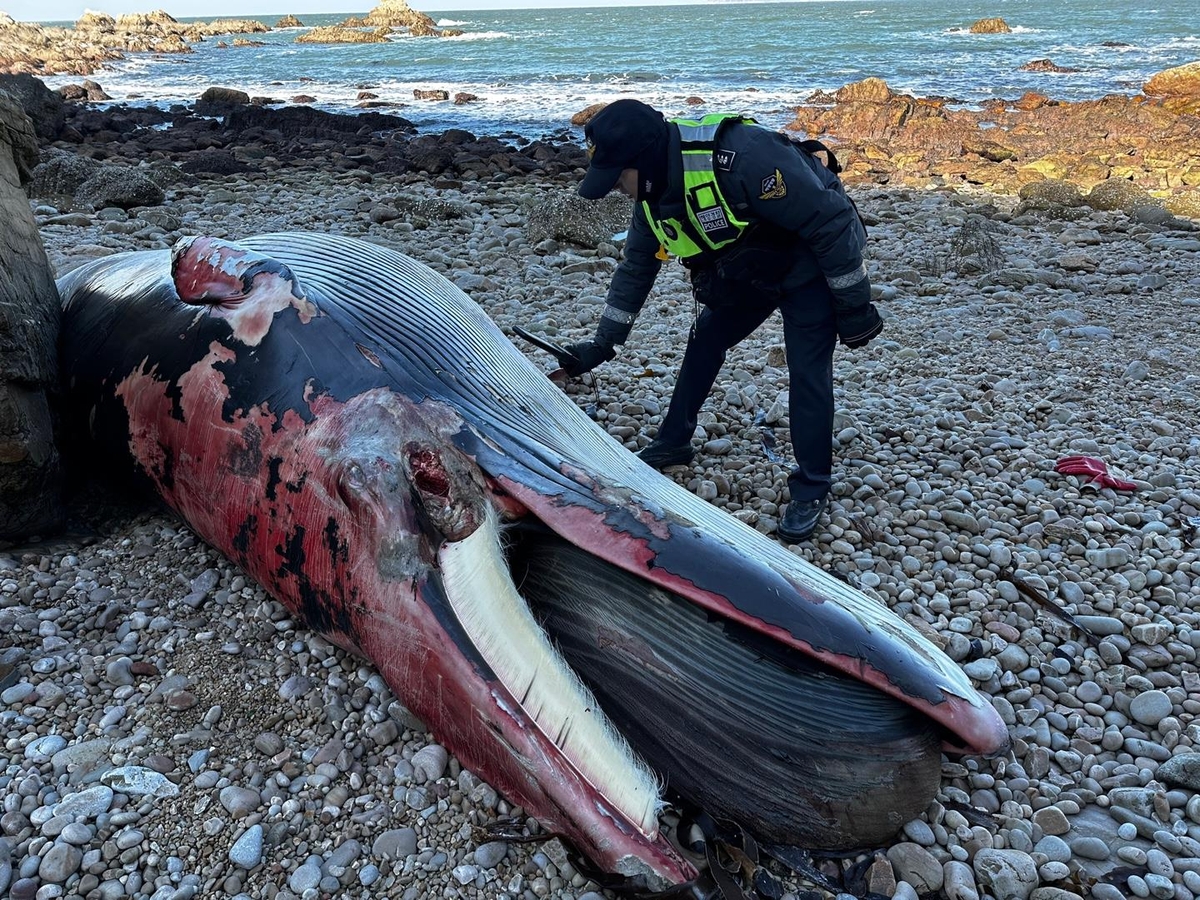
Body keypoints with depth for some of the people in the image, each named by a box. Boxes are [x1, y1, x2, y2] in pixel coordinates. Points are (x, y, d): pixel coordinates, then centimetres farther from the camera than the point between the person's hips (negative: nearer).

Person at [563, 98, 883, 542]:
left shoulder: (742, 157, -38)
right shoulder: (654, 193, -11)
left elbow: (830, 220, -31)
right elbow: (636, 267, 4)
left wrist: (854, 305, -23)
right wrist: (603, 343, 3)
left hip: (811, 267, -8)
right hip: (748, 272, 8)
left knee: (807, 373, -11)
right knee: (704, 341, 11)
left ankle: (811, 489, 3)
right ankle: (674, 442, 27)